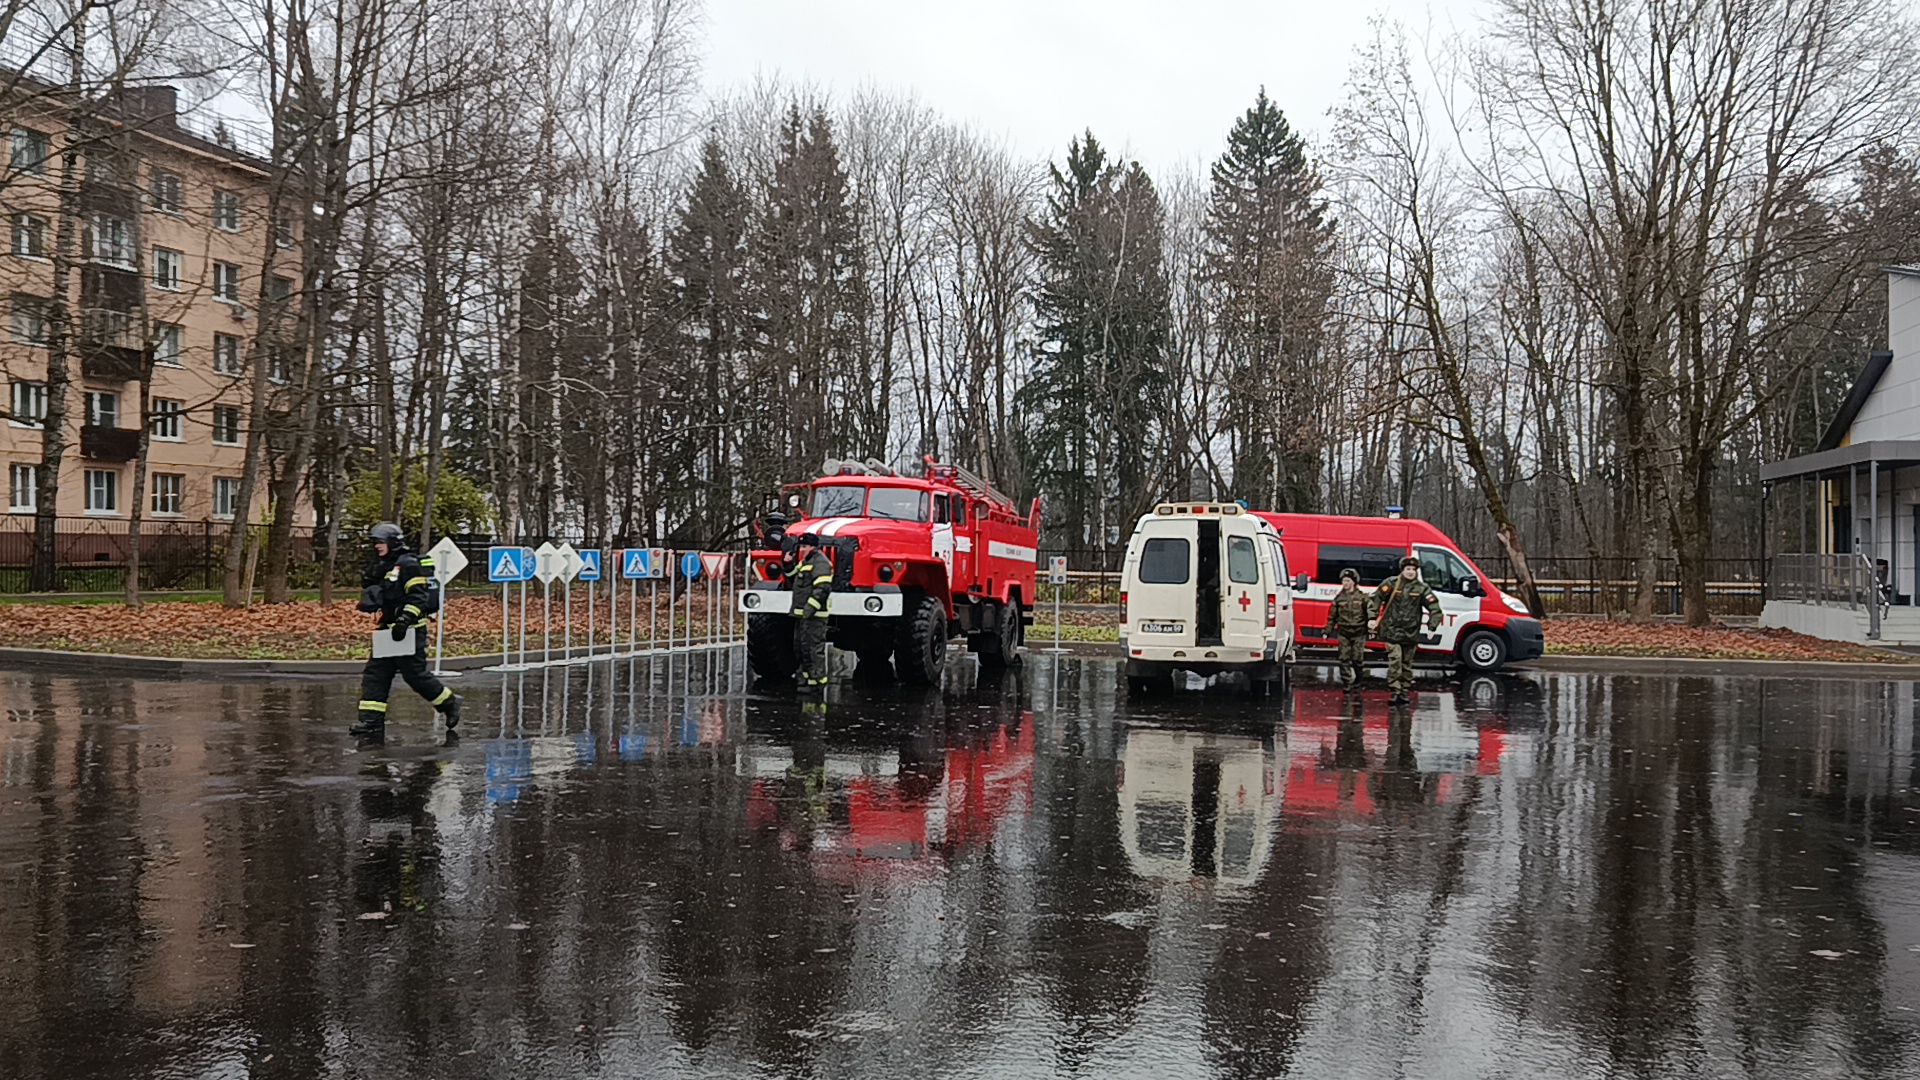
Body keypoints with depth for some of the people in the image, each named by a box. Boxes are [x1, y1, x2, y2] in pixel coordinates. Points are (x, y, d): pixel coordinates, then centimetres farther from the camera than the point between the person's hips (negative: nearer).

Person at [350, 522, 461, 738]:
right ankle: (371, 722, 1)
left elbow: (418, 596, -19)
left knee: (415, 674, -7)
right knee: (375, 673, 2)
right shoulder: (384, 567, 18)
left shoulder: (408, 564, -12)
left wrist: (404, 620, -26)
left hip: (410, 629, -10)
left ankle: (449, 704, 12)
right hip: (389, 628, 10)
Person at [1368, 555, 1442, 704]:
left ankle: (1404, 691, 18)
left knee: (1407, 663, 9)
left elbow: (1435, 608, 6)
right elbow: (1376, 598, 5)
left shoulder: (1422, 588, 3)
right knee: (1395, 660, -12)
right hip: (1392, 631, -2)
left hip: (1411, 634, 2)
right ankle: (1395, 690, -11)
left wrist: (1431, 627, -2)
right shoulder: (1392, 583, -1)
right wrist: (1373, 618, -1)